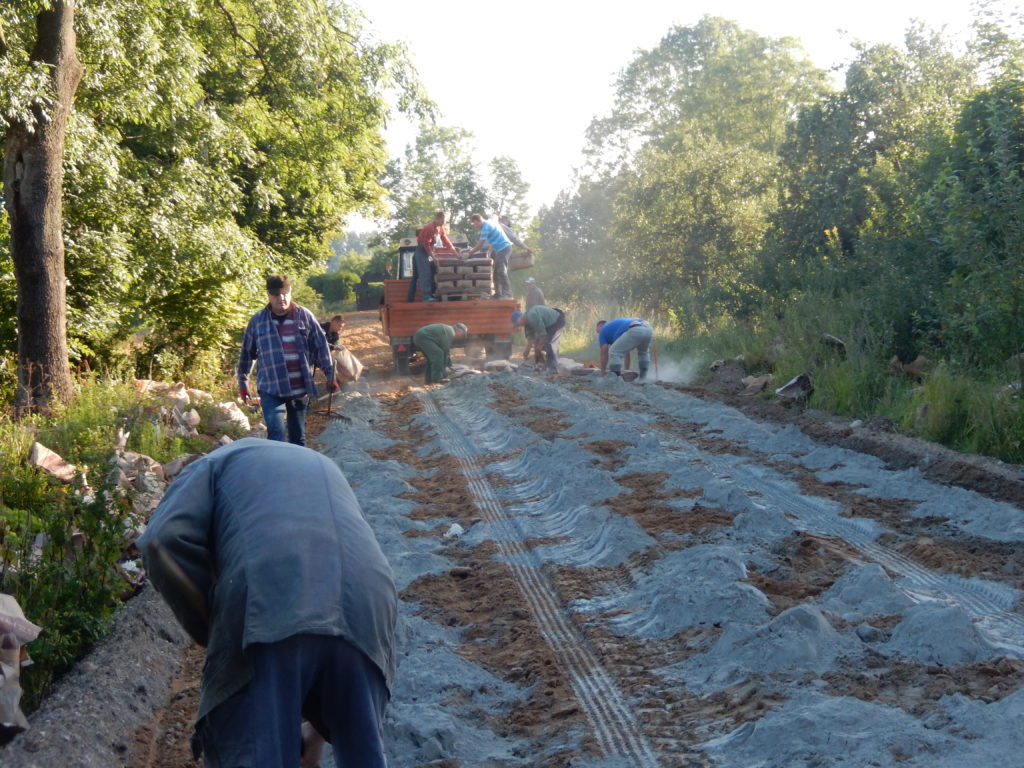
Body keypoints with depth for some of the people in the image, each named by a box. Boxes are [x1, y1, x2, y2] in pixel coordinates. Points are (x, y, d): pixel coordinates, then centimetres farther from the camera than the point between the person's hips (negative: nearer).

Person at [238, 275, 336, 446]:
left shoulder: (304, 316, 0)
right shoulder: (257, 320, 1)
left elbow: (321, 346, 4)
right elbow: (247, 353, 10)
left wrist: (330, 376, 3)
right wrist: (243, 382, 13)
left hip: (300, 388, 1)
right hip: (270, 389, -1)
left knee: (298, 436, 13)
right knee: (276, 433, -15)